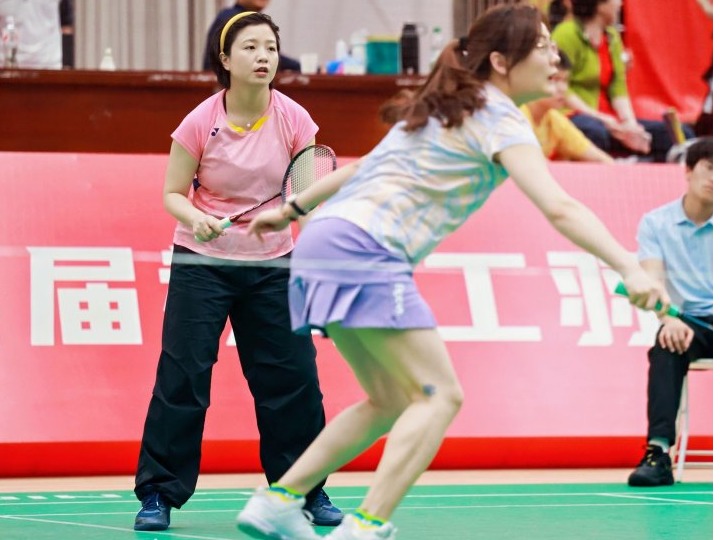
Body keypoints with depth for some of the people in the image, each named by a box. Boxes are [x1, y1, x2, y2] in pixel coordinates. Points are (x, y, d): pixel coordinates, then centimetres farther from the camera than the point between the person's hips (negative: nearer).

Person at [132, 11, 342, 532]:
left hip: (271, 264, 2)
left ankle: (308, 490, 15)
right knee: (182, 376, -7)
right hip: (203, 262, -2)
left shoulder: (293, 119, -8)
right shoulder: (200, 123, -13)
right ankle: (158, 494, 1)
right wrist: (195, 219, -25)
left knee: (294, 378, 0)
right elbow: (173, 194, -5)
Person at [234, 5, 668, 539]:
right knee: (439, 397, -10)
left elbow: (369, 166, 30)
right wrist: (630, 268, -28)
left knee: (393, 403, 15)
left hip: (325, 239, 9)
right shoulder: (499, 118, -7)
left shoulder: (450, 108, 21)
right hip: (364, 252, -9)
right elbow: (559, 207, -20)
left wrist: (293, 209, 38)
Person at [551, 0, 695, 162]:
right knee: (595, 132, -43)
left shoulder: (612, 36, 15)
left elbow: (618, 87, 9)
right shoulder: (567, 34, -8)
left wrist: (630, 124, -9)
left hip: (609, 119, 8)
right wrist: (600, 119, -20)